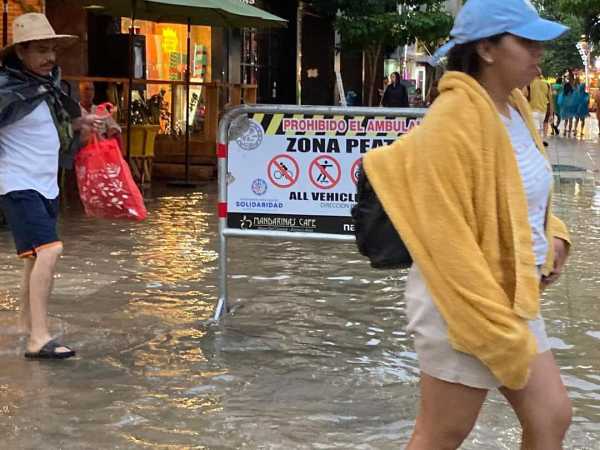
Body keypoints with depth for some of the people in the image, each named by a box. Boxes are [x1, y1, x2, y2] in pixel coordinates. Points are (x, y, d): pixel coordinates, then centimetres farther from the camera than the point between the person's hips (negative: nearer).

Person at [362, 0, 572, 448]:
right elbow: (447, 239, -24)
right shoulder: (455, 120, -21)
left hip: (511, 296, 9)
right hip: (460, 301, -9)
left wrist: (551, 233, 4)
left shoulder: (515, 108, 6)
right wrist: (500, 336, -21)